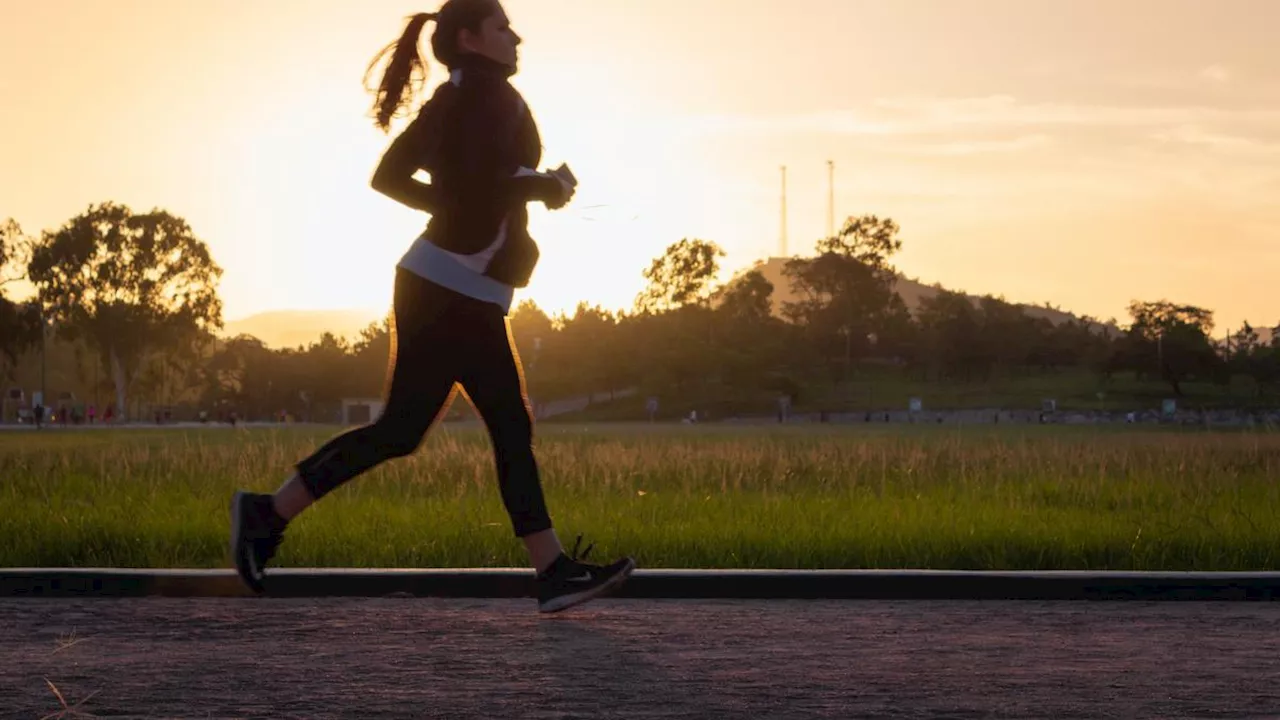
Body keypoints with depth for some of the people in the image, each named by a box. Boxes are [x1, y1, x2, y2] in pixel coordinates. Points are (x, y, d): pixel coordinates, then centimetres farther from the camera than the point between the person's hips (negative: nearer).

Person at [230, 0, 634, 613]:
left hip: (467, 298, 10)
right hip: (451, 292, -10)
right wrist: (546, 187, -8)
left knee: (511, 430, 5)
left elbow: (389, 177, 18)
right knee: (401, 429, -7)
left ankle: (554, 573, 3)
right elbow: (482, 184, -24)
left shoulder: (452, 101, 16)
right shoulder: (490, 95, -11)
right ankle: (269, 512, 0)